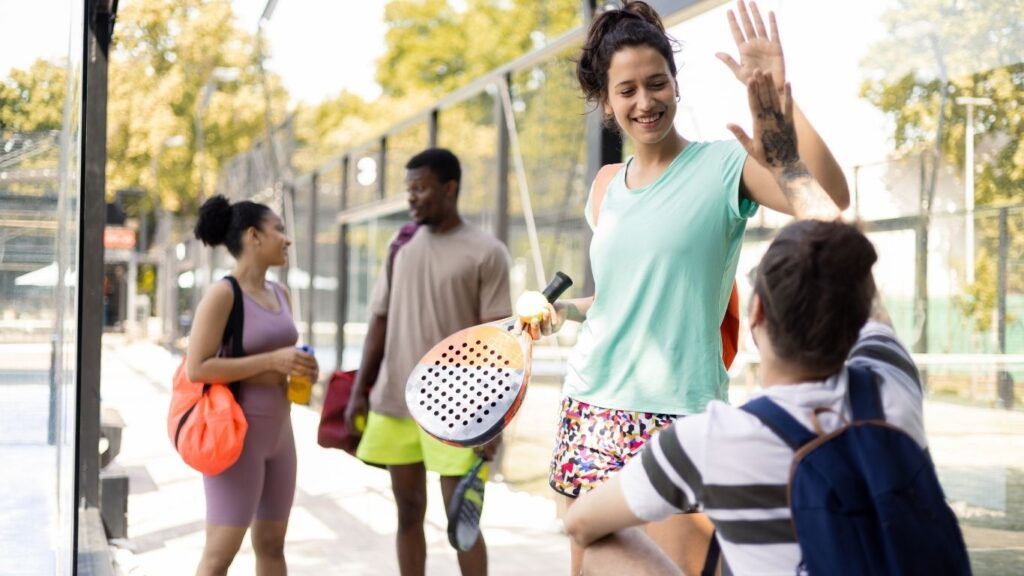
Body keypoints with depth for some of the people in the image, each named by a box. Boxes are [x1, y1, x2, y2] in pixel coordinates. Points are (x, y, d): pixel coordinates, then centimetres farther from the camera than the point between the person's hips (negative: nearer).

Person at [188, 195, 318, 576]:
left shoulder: (280, 294, 10)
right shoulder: (222, 293, -14)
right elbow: (196, 368, -19)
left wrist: (300, 367, 0)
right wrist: (272, 361, -22)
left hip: (277, 430, 8)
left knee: (272, 542, 12)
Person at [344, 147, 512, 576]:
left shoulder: (486, 252, -3)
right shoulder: (401, 248, 11)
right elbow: (379, 324, 14)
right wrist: (359, 392, 8)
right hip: (394, 405, 5)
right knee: (408, 514, 10)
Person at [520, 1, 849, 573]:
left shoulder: (724, 165, -5)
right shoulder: (607, 186, 12)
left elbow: (830, 203, -24)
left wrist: (778, 90, -25)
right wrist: (563, 308, 6)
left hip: (677, 419, -6)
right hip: (591, 412, 6)